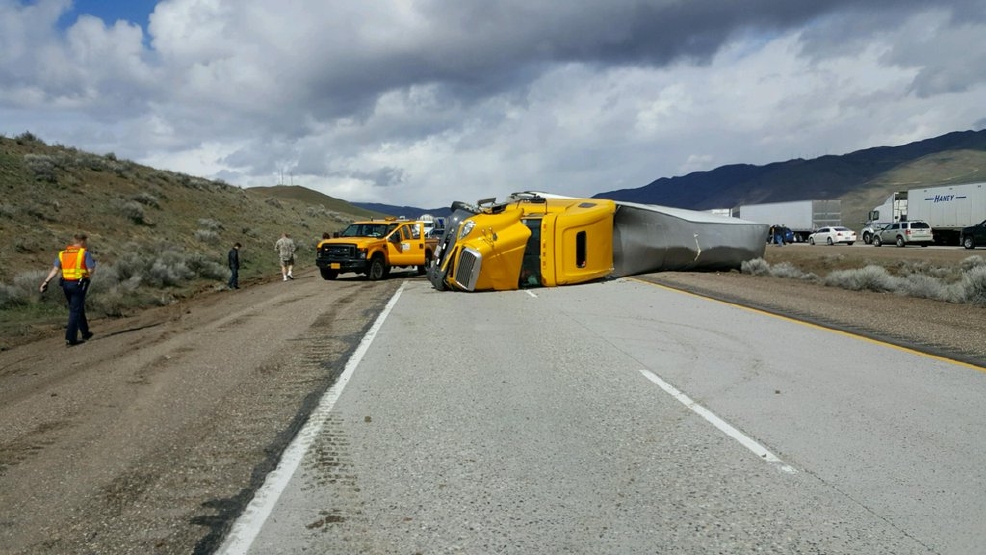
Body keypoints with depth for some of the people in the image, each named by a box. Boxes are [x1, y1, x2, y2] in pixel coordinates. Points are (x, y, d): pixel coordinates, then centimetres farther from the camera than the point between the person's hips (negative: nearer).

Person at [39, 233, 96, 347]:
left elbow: (55, 269, 1)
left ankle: (85, 333, 31)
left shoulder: (62, 253, 9)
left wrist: (46, 282, -1)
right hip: (79, 284, -6)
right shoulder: (84, 253, -8)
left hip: (66, 284, 6)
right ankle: (70, 339, -7)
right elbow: (91, 270, -11)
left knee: (78, 309, 20)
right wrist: (93, 263, 10)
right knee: (75, 311, -3)